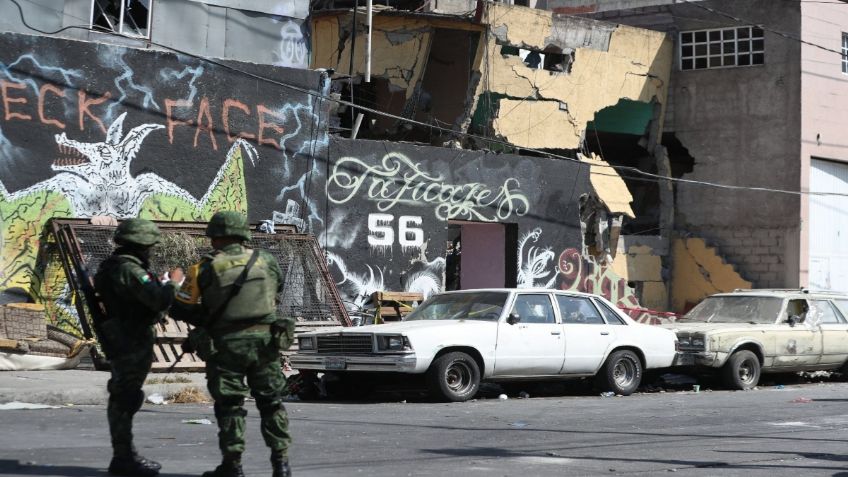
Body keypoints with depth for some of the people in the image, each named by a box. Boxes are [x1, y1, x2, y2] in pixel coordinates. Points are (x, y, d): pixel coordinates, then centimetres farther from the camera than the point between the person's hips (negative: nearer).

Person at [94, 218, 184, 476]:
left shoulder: (114, 266, 13)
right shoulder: (128, 269, -20)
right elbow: (159, 300, -27)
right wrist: (173, 281, -10)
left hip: (128, 341, 11)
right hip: (130, 345, -11)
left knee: (123, 399, 16)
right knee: (125, 400, -6)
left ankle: (126, 455, 25)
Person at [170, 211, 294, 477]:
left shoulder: (204, 270, -6)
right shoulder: (266, 262, 2)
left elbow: (180, 309, -3)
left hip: (226, 345, -2)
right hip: (265, 342, 2)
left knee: (229, 406, 7)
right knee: (271, 403, 11)